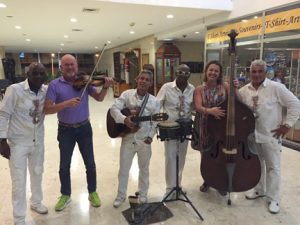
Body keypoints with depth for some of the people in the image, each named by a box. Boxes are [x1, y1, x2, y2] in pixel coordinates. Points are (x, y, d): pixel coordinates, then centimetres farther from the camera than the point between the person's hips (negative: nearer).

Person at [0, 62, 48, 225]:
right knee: (19, 181, 6)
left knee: (37, 173, 22)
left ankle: (36, 202, 48)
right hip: (18, 142, -4)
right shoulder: (15, 89, -17)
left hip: (38, 141, 5)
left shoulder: (47, 90, -5)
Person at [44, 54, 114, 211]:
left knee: (90, 163, 11)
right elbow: (47, 109, -16)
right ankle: (65, 195, 35)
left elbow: (99, 98, -8)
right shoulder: (54, 85, -9)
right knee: (64, 166, 13)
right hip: (65, 130, -1)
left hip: (84, 128, 1)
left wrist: (105, 87, -27)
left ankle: (92, 193, 31)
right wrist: (66, 103, -30)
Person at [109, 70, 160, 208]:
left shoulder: (154, 101, -3)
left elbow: (155, 122, -1)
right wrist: (124, 119, -30)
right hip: (128, 138, 0)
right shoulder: (127, 94, -6)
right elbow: (114, 109, -14)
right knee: (123, 169, 12)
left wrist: (150, 136, -12)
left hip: (144, 140, 1)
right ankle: (121, 195, 32)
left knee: (144, 168, 17)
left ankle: (143, 194, 39)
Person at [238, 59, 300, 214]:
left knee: (273, 167, 9)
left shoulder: (276, 87, -13)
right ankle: (258, 190, 39)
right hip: (252, 135, 4)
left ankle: (273, 198, 24)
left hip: (271, 136, -4)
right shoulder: (244, 90, 1)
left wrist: (287, 125, -12)